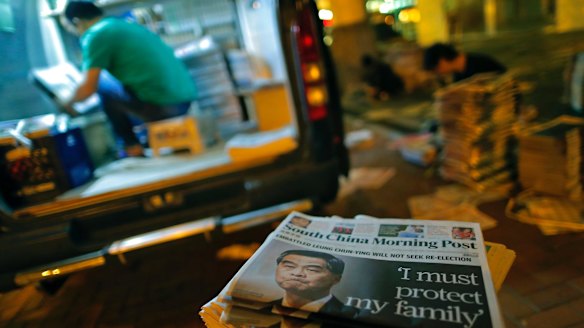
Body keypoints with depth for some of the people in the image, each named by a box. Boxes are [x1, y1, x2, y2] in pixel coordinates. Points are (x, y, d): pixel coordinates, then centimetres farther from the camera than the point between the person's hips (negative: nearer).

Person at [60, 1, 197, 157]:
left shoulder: (94, 35, -3)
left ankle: (133, 147, 13)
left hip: (163, 105, -8)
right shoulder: (126, 24, 22)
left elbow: (88, 88, -6)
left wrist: (69, 102, 17)